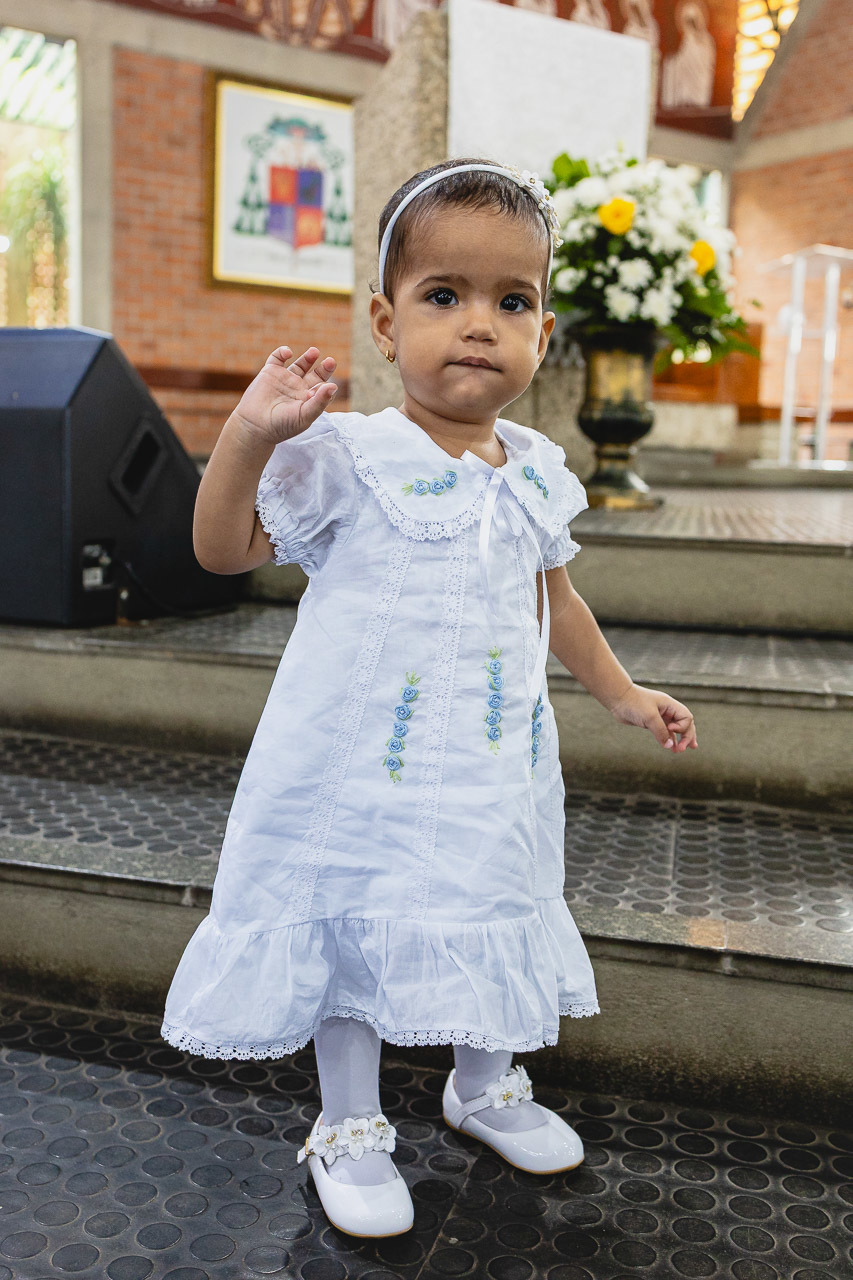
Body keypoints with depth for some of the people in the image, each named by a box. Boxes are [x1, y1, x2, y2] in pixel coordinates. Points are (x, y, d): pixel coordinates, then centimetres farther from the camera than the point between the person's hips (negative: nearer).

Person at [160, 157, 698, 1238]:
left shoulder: (534, 472, 4)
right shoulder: (346, 455, -12)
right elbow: (224, 546, -11)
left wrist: (622, 694, 23)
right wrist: (249, 434, -26)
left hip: (492, 772, 5)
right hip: (359, 770, -4)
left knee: (488, 925, 19)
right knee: (353, 930, 9)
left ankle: (486, 1087, 46)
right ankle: (349, 1127, 32)